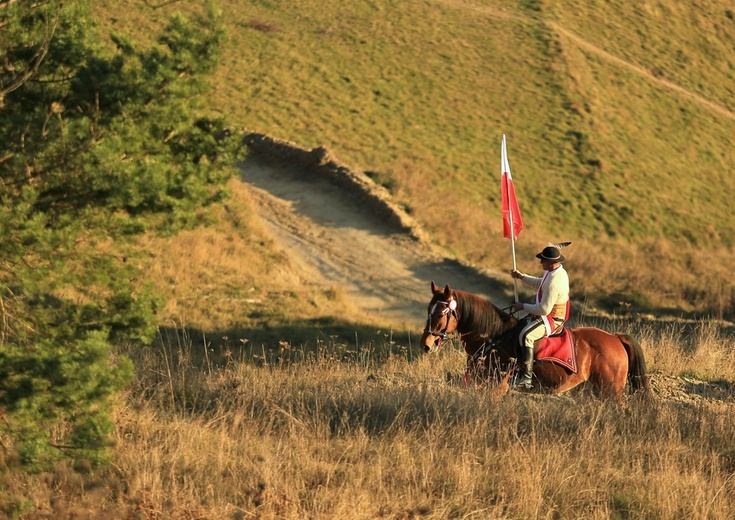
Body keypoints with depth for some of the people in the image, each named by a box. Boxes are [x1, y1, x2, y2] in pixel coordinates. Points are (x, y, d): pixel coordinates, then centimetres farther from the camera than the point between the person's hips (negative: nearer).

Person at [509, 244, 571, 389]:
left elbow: (544, 309, -29)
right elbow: (540, 284, 26)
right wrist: (521, 277, 19)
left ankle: (527, 378, -34)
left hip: (550, 321, -11)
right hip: (552, 316, 11)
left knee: (525, 335, -31)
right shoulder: (559, 272, 6)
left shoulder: (554, 282, -28)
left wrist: (523, 307, -17)